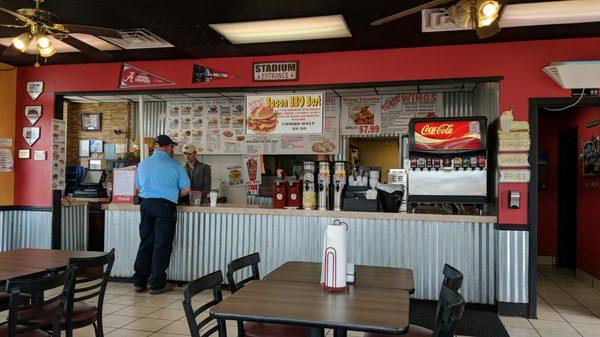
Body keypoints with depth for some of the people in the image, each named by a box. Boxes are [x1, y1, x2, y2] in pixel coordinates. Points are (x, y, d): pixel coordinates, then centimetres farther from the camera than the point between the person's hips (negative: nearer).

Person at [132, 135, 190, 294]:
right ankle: (157, 284, 7)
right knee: (162, 245, 2)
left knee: (145, 243, 13)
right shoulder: (175, 166, -5)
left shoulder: (142, 164, 10)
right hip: (165, 205, -5)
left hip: (146, 204, 5)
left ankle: (139, 281, 18)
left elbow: (138, 187, 18)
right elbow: (186, 189, -1)